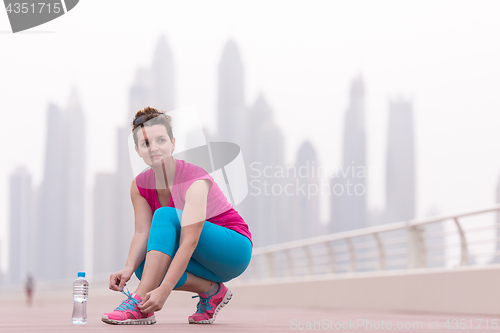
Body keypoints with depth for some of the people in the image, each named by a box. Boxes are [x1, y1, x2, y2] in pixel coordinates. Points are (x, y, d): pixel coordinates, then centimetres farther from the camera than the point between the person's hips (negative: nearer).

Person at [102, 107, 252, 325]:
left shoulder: (195, 180, -25)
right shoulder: (140, 185, -5)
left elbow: (189, 243, -34)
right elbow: (142, 232, -12)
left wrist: (163, 291, -44)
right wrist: (129, 268, -33)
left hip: (234, 251, -6)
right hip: (200, 261, 6)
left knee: (165, 215, -29)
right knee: (144, 266, -24)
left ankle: (141, 306, -36)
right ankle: (211, 291, -7)